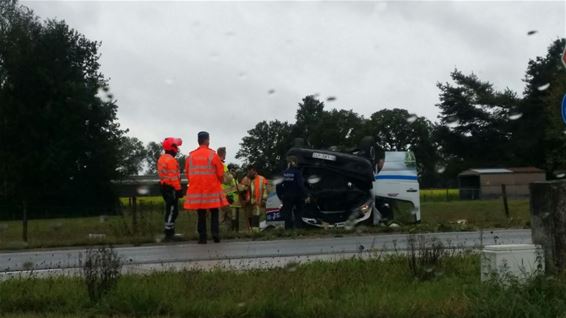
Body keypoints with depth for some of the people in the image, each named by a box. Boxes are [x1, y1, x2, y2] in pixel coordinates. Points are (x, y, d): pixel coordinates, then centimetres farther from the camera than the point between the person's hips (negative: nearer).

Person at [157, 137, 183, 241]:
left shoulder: (161, 159, 14)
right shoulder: (171, 160, -17)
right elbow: (174, 177, -20)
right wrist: (178, 189, -17)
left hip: (164, 186, 10)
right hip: (171, 188, -10)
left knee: (169, 209, 18)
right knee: (172, 210, -6)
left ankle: (168, 229, 23)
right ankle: (168, 233, -5)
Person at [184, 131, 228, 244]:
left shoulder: (190, 156, 2)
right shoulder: (213, 155, -7)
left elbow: (187, 173, 7)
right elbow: (220, 173, -4)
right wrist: (219, 182, 15)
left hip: (196, 190, 2)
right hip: (212, 190, -2)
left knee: (201, 214, 8)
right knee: (214, 213, 9)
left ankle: (202, 237, 5)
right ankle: (215, 234, -3)